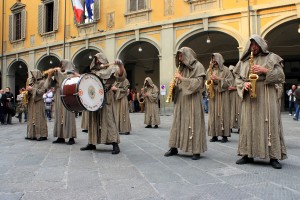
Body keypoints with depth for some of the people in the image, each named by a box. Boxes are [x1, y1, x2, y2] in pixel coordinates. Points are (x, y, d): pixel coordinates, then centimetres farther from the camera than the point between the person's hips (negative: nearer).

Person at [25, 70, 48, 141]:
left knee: (39, 118, -7)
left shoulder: (42, 82, -4)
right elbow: (29, 92, 21)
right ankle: (32, 134, 12)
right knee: (31, 118, 6)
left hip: (38, 103, -7)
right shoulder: (31, 82, 17)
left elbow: (41, 92, -15)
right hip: (31, 102, 7)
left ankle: (42, 135, -4)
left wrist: (32, 89, -15)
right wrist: (27, 90, 0)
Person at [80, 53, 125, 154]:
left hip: (106, 98, -6)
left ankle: (115, 144, -10)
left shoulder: (111, 69, 0)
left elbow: (121, 77, -16)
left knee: (109, 119, -10)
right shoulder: (94, 71, 19)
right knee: (94, 120, 9)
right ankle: (92, 143, 17)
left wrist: (121, 65, -33)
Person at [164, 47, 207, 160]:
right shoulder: (181, 67, 17)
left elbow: (198, 82, -15)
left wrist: (182, 78, -16)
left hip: (192, 100, -6)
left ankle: (196, 150, 1)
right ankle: (174, 148, 16)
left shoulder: (198, 66, -3)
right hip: (180, 100, 7)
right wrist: (174, 85, -3)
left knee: (193, 124, -5)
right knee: (178, 123, 8)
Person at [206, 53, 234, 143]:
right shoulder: (210, 70, 15)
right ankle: (214, 135, 8)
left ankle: (224, 135, 1)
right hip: (212, 93, 4)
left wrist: (218, 79, -14)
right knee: (213, 114, 3)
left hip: (222, 94, -4)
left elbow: (230, 81, -5)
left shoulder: (225, 69, 2)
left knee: (223, 113, -5)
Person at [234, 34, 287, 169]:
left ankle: (273, 157, 2)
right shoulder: (244, 61, 14)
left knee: (269, 123, -5)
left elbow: (280, 75, -1)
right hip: (249, 97, 3)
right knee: (249, 124, 3)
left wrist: (264, 71, -14)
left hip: (266, 96, -3)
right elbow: (237, 78, 12)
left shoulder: (271, 58, 6)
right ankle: (248, 154, 10)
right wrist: (244, 84, -9)